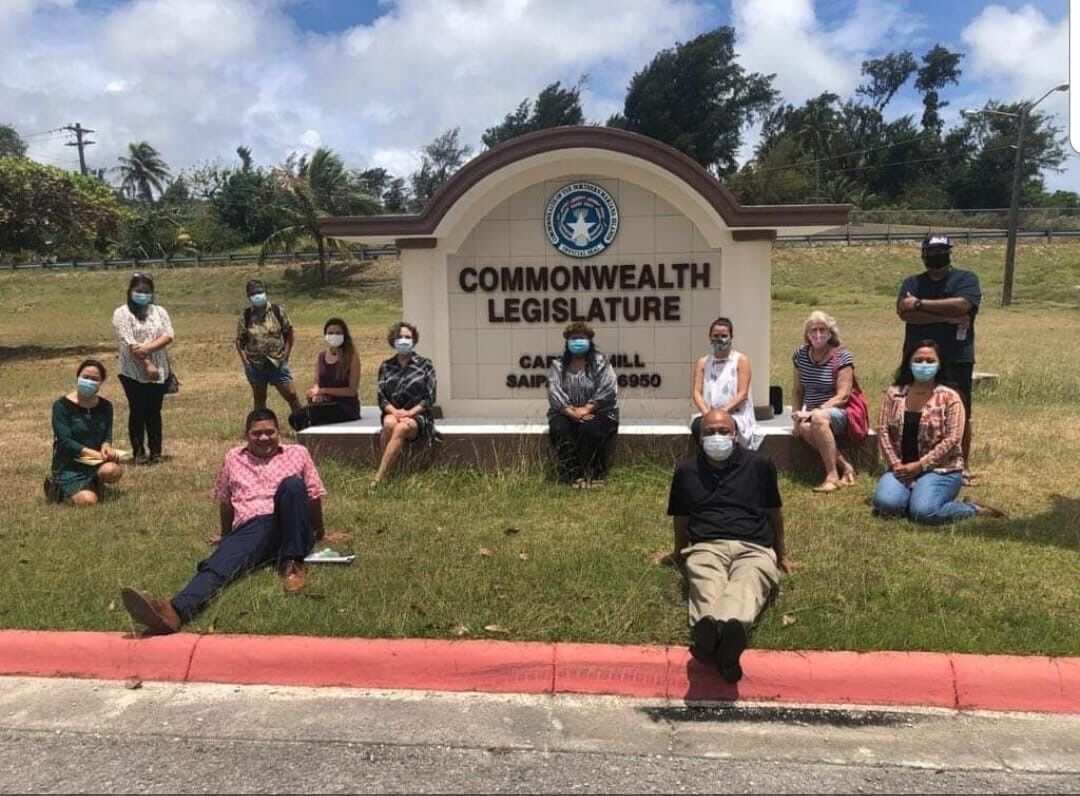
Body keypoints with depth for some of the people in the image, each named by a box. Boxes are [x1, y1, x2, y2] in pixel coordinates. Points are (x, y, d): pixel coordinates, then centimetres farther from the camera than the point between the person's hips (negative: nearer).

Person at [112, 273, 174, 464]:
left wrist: (148, 348, -18)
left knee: (154, 412, 8)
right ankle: (139, 452, 13)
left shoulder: (159, 311, 9)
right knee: (137, 412, 4)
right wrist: (147, 364, -18)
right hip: (133, 373, -3)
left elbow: (168, 336, -3)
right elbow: (130, 343, -12)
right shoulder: (122, 313, -3)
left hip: (159, 371, 3)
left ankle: (155, 451, 15)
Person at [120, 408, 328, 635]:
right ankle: (175, 611, -61)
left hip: (290, 527, -1)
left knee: (292, 484, -31)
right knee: (218, 564, -31)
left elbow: (314, 496, 17)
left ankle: (292, 564, -26)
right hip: (251, 528, 1)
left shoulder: (298, 453, 14)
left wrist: (318, 532, 20)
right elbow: (225, 501, 28)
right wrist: (226, 537, 33)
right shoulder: (233, 458, 21)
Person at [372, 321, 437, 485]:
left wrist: (410, 413, -14)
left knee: (401, 427, -36)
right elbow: (381, 398, 7)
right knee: (389, 423, -35)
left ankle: (378, 478, -39)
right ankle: (385, 471, -27)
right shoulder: (386, 367, 13)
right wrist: (394, 411, -14)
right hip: (393, 413, 2)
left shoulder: (425, 365, 6)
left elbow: (430, 398, 0)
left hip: (418, 416, -2)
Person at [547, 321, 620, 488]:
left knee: (590, 429, -34)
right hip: (566, 413, 2)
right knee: (558, 428, -30)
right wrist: (571, 412, -22)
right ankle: (572, 475, -22)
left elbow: (606, 391, -10)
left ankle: (594, 475, -17)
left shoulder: (601, 363, 2)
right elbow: (554, 392, -6)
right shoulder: (558, 366, 8)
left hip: (597, 412, -2)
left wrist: (586, 409, -23)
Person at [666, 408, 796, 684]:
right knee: (707, 588, -37)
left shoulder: (759, 464, 16)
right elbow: (680, 518, 31)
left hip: (754, 548, 0)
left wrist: (782, 555, 32)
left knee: (746, 585, -38)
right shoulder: (686, 470, 19)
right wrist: (678, 554, 37)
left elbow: (774, 512, 26)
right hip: (706, 547, 1)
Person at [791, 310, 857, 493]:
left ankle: (833, 476, -32)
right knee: (804, 428, -35)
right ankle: (844, 466, -20)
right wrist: (798, 414, -2)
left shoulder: (842, 357, -7)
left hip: (839, 413, -4)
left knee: (819, 419, -40)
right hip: (813, 413, 4)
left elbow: (842, 397, -13)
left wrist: (815, 412, -22)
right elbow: (798, 391, 13)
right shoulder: (800, 355, 7)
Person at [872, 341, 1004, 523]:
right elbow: (883, 430, 2)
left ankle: (972, 509, 2)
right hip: (901, 468, 3)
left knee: (923, 512, -28)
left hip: (940, 469, -3)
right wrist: (895, 464, -9)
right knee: (886, 504, -25)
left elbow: (952, 439, -10)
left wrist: (920, 465, -15)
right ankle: (916, 493, 8)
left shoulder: (949, 397, -4)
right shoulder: (894, 394, 5)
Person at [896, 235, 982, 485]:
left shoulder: (966, 279, 4)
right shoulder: (912, 283, 10)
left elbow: (961, 305, -17)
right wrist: (947, 316, -14)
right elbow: (904, 312, -9)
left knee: (961, 415, 4)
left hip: (957, 360, -2)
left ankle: (963, 467, 16)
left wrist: (920, 304, -12)